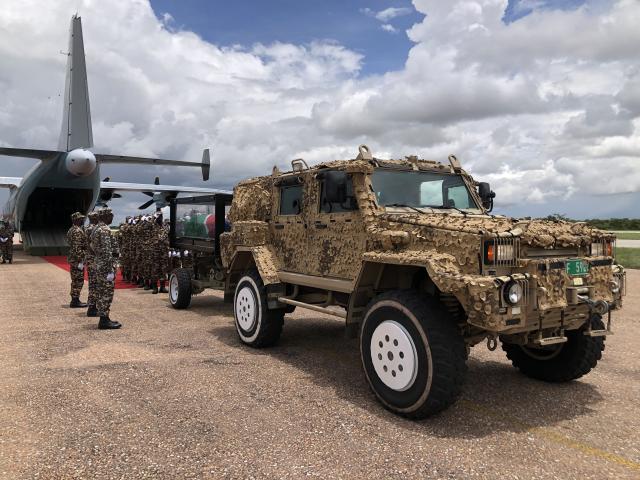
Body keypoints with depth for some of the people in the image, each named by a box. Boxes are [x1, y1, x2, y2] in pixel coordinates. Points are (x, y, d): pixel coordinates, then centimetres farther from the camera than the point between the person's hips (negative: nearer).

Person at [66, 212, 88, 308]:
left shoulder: (71, 230, 16)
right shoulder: (78, 231, -17)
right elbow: (77, 247, -23)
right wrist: (80, 261, -23)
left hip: (73, 259, 11)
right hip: (77, 260, -11)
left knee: (75, 281, 15)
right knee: (78, 281, -5)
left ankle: (74, 300, 21)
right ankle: (75, 301, -1)